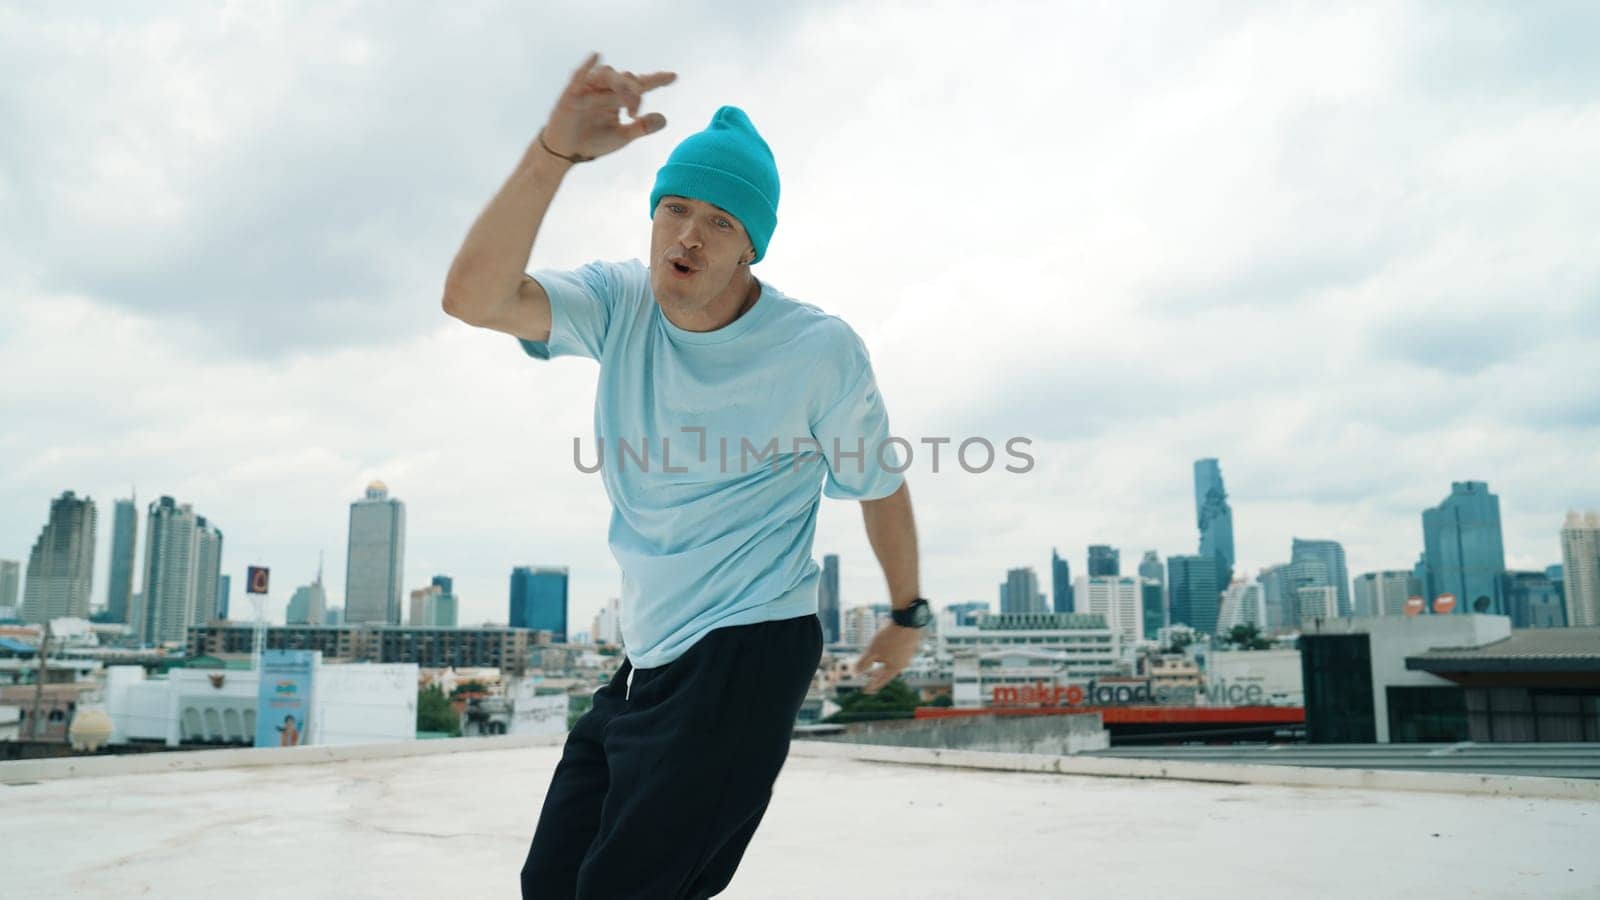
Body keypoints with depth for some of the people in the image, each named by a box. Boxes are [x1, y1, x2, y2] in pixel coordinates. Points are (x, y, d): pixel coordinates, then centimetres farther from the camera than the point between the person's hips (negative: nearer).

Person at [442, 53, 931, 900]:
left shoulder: (819, 350, -12)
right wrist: (555, 149, -34)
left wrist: (907, 616, 14)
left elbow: (879, 485, 2)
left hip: (750, 659, -5)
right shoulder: (619, 304, -3)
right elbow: (473, 296, -21)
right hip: (648, 662, 6)